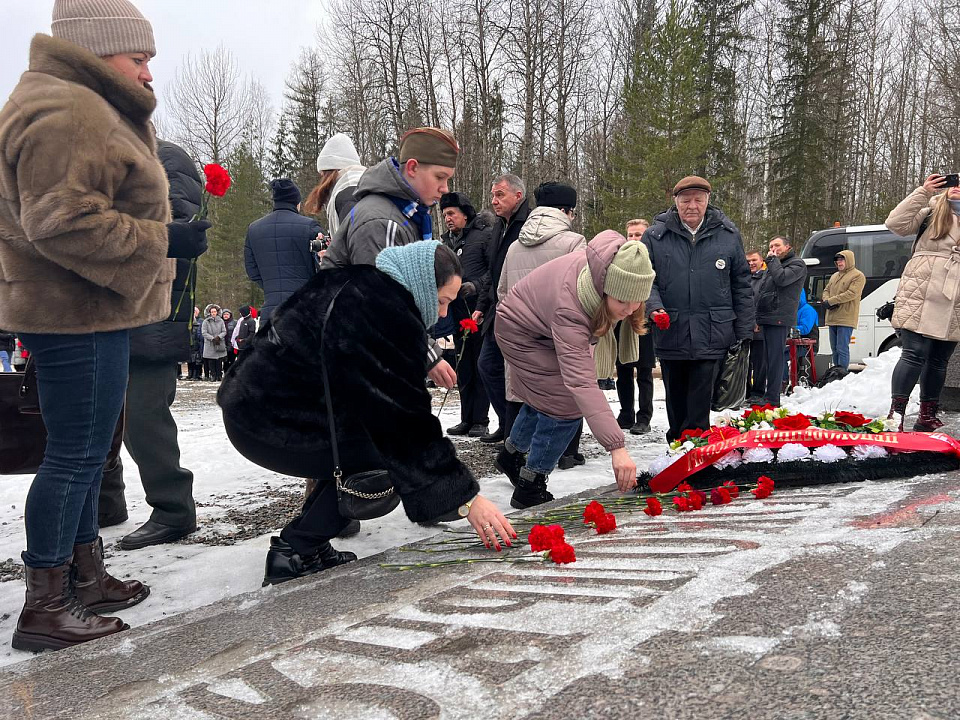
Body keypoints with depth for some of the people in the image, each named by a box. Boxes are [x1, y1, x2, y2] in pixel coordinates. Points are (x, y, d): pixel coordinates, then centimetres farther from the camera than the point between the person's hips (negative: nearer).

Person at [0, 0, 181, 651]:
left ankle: (86, 578, 30)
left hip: (85, 310, 11)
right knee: (77, 453, -5)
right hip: (78, 311, -11)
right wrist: (159, 241, -20)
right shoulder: (68, 113, -16)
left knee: (84, 451, 17)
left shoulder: (89, 109, 20)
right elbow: (62, 220, -25)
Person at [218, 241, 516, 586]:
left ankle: (307, 547, 18)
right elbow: (407, 420, -20)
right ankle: (294, 554, -2)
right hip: (267, 424, -10)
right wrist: (466, 497, -16)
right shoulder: (387, 312, -19)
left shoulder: (359, 284, 11)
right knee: (388, 459, -7)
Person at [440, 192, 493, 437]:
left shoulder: (484, 235, -3)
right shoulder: (447, 241, 17)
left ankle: (480, 420, 3)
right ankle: (467, 419, 17)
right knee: (463, 368, 10)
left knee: (481, 365, -2)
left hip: (480, 309, -7)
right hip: (458, 311, 7)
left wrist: (476, 285, -19)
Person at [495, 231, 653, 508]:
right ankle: (529, 488, -1)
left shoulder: (612, 269, -28)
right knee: (565, 404, -17)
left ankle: (512, 453, 49)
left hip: (546, 329, 8)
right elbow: (581, 382, -52)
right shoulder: (568, 308, -46)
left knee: (544, 398, 22)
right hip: (521, 332, -8)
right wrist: (616, 447, -58)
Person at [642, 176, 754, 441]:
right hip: (670, 334, 1)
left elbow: (741, 285, 8)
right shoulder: (655, 236, 2)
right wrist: (654, 307, -17)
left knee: (700, 402, -4)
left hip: (712, 336, -1)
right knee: (675, 400, 15)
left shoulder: (728, 235, 4)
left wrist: (744, 332, 4)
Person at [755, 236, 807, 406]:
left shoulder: (797, 264, 0)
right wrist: (758, 317, 19)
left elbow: (782, 278, -19)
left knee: (775, 359, -9)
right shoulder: (772, 265, 25)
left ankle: (772, 399, -9)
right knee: (768, 358, 11)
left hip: (779, 319, -8)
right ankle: (766, 395, 17)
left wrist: (773, 260, -4)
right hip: (767, 318, 8)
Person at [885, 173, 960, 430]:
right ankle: (895, 414, -9)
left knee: (939, 361, 9)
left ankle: (927, 416, 19)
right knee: (915, 355, -10)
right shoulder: (931, 213, 6)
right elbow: (896, 223, -8)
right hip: (921, 300, -4)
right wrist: (923, 192, -10)